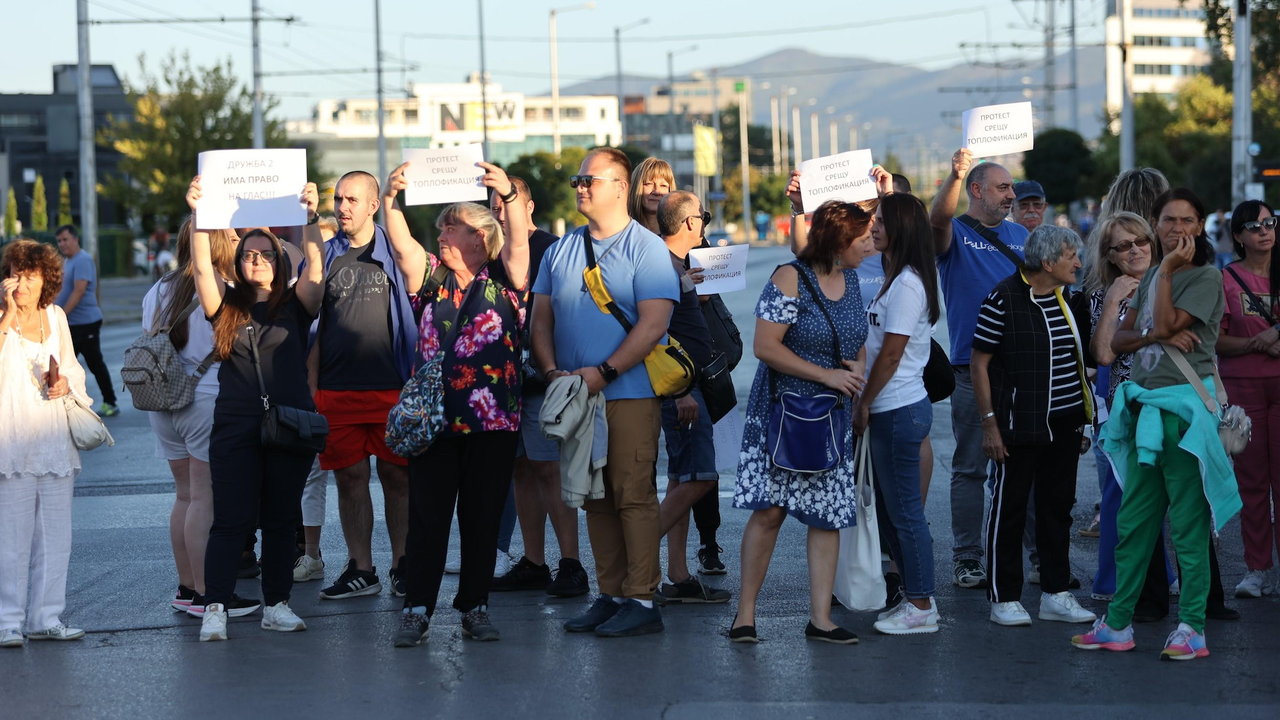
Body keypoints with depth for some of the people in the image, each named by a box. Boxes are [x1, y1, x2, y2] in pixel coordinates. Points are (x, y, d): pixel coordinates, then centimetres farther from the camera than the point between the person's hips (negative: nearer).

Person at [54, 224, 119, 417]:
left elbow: (79, 291, -25)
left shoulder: (83, 261, -16)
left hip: (86, 322, -9)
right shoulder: (67, 261, 15)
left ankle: (110, 403, 7)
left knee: (95, 364, -2)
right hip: (70, 323, 9)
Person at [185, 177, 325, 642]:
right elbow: (202, 267, -6)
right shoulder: (226, 306, 8)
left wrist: (310, 218, -25)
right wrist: (199, 217, -19)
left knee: (282, 520, 7)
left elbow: (315, 266, -10)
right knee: (232, 519, -4)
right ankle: (215, 608, -5)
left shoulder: (295, 305, 6)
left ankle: (276, 604, 14)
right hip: (235, 427, -1)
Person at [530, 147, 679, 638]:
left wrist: (604, 372, -18)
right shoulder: (561, 250, 14)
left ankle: (641, 599, -5)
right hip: (574, 394, 6)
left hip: (629, 394, -6)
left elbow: (654, 323, -12)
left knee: (633, 495, -7)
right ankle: (610, 595, 13)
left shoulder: (647, 249, -3)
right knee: (594, 499, 7)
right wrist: (552, 371, -4)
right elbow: (541, 318, 14)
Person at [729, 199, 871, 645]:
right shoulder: (790, 279, -12)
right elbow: (766, 347, -17)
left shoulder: (851, 278, 9)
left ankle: (820, 618, 6)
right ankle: (745, 612, 1)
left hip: (834, 417, 6)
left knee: (828, 515, 2)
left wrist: (859, 366, 1)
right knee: (769, 509, -10)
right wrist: (826, 375, -18)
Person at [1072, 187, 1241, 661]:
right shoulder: (1151, 277, 16)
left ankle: (1192, 628, 0)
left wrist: (1167, 270, -11)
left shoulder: (1206, 276, -6)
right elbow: (1118, 339, 10)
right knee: (1133, 521, 10)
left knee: (1188, 522, -4)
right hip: (1145, 405, 7)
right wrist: (1157, 336, -9)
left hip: (1184, 406, -7)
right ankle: (1118, 624, 16)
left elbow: (1166, 324, -17)